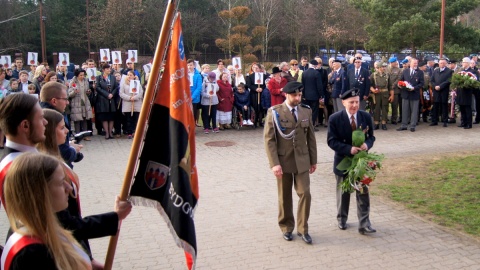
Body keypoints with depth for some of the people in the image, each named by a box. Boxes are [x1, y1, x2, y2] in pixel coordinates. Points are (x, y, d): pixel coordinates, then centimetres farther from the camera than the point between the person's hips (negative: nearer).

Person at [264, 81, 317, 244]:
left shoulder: (306, 111, 5)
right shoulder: (274, 112, -7)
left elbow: (311, 137, 9)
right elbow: (269, 139, -10)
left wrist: (313, 160, 9)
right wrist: (274, 163, -17)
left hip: (302, 160, 2)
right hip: (283, 160, -2)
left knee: (305, 194, -3)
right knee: (284, 197, 10)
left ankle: (303, 229, 13)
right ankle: (286, 228, 27)